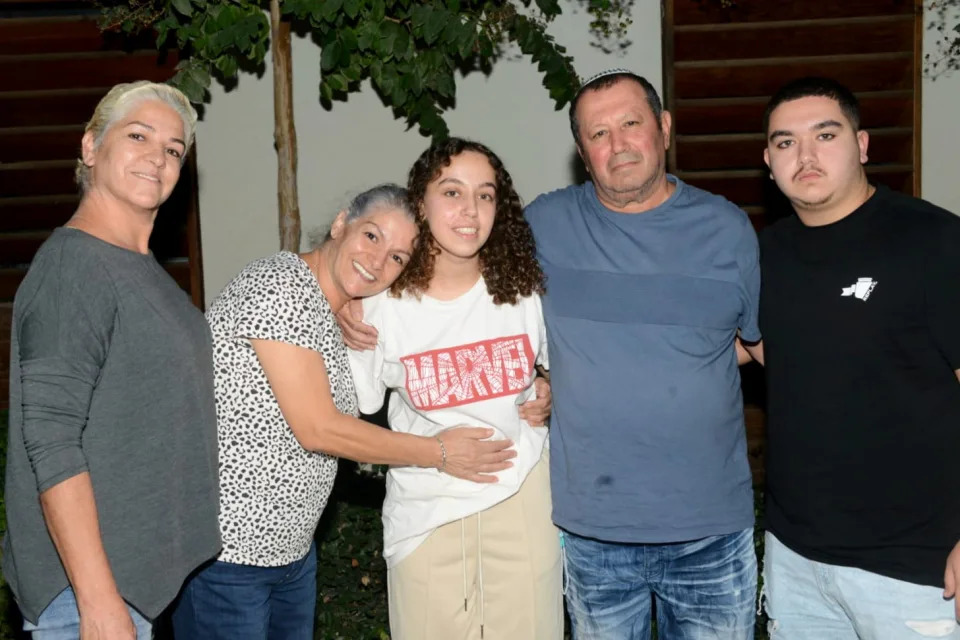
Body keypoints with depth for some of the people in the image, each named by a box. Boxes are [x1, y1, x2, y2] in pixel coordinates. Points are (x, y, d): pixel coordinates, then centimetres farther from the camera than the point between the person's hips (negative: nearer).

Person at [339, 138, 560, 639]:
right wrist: (347, 338, -13)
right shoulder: (384, 302, -9)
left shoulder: (525, 288, -5)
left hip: (522, 495, 1)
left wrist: (549, 392, -5)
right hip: (426, 508, -1)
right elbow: (357, 406, 1)